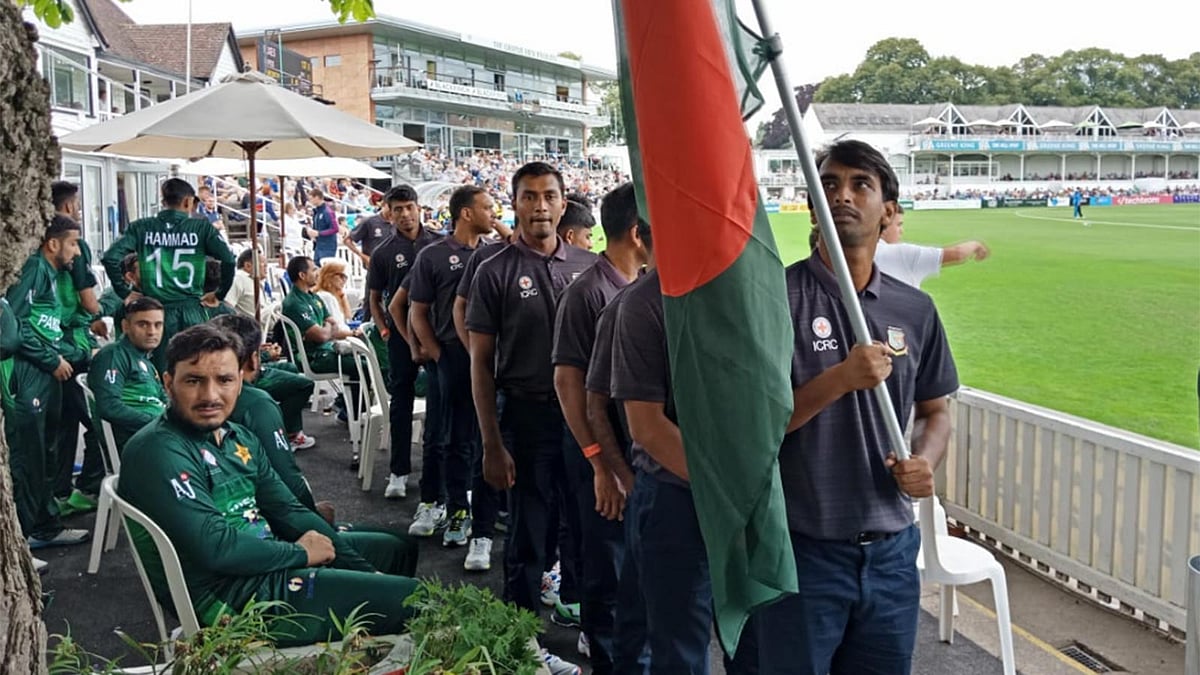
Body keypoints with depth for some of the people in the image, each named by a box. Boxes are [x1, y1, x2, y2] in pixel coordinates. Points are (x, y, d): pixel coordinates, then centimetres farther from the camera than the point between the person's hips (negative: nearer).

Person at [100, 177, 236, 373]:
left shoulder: (142, 228, 6)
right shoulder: (202, 227, 2)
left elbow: (110, 257, -3)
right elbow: (228, 259, -8)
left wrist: (124, 292, 6)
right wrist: (219, 294, 4)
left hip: (157, 310, 1)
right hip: (192, 310, -1)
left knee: (164, 373, 4)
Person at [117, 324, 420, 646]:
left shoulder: (240, 437, 8)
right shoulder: (158, 451, -20)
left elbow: (288, 510, 9)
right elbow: (214, 547, -28)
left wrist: (363, 570, 0)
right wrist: (299, 553, -13)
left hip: (267, 561, 10)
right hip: (232, 596, -10)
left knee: (392, 550, 25)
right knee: (413, 600, -9)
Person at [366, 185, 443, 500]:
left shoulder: (439, 244, 3)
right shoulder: (383, 253, 1)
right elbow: (374, 298, 8)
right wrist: (383, 329, -4)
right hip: (402, 333, -1)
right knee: (401, 400, 4)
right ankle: (399, 471, 11)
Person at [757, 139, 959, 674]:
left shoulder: (915, 309, 5)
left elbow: (935, 410, 16)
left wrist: (926, 460, -4)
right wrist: (840, 378, -24)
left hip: (892, 551, 5)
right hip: (803, 550, -4)